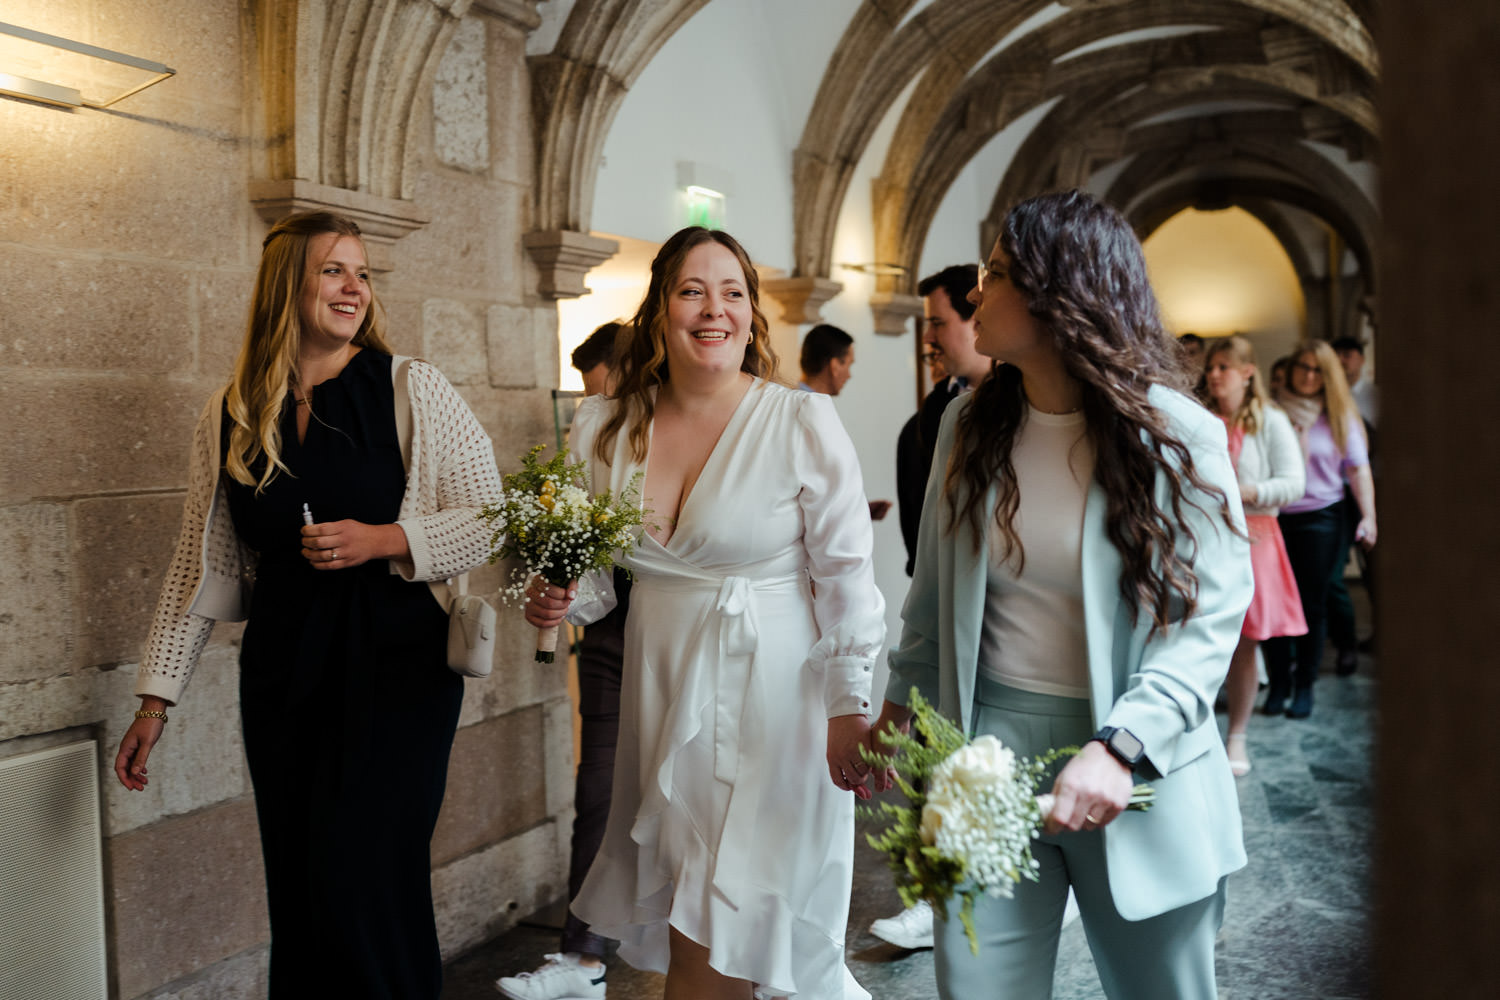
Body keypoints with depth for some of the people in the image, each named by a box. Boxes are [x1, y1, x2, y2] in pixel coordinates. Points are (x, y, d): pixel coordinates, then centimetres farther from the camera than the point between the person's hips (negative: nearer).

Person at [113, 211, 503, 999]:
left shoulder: (413, 390, -3)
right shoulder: (230, 415, 7)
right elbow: (203, 564, 11)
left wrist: (384, 541, -15)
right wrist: (156, 697, 11)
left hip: (398, 666, -3)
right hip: (282, 674, 4)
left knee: (359, 881, -8)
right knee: (295, 893, 9)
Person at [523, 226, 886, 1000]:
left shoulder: (804, 423, -9)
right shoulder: (606, 428, 3)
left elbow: (846, 576, -7)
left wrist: (848, 707, -8)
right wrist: (557, 599, -9)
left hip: (772, 699, -4)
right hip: (661, 695, 5)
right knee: (681, 927, 15)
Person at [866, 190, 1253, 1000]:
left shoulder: (1177, 435, -9)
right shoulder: (968, 425, 4)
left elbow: (1211, 615, -13)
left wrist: (1120, 748, -24)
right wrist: (900, 706, 9)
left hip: (1139, 773, -2)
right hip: (987, 750, 3)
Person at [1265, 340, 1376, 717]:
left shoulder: (1339, 416, 5)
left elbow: (1358, 469, 2)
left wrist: (1368, 516, -9)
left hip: (1320, 519, 0)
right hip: (1273, 517, 0)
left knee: (1312, 604, 4)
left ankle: (1304, 686, 17)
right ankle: (1278, 683, 16)